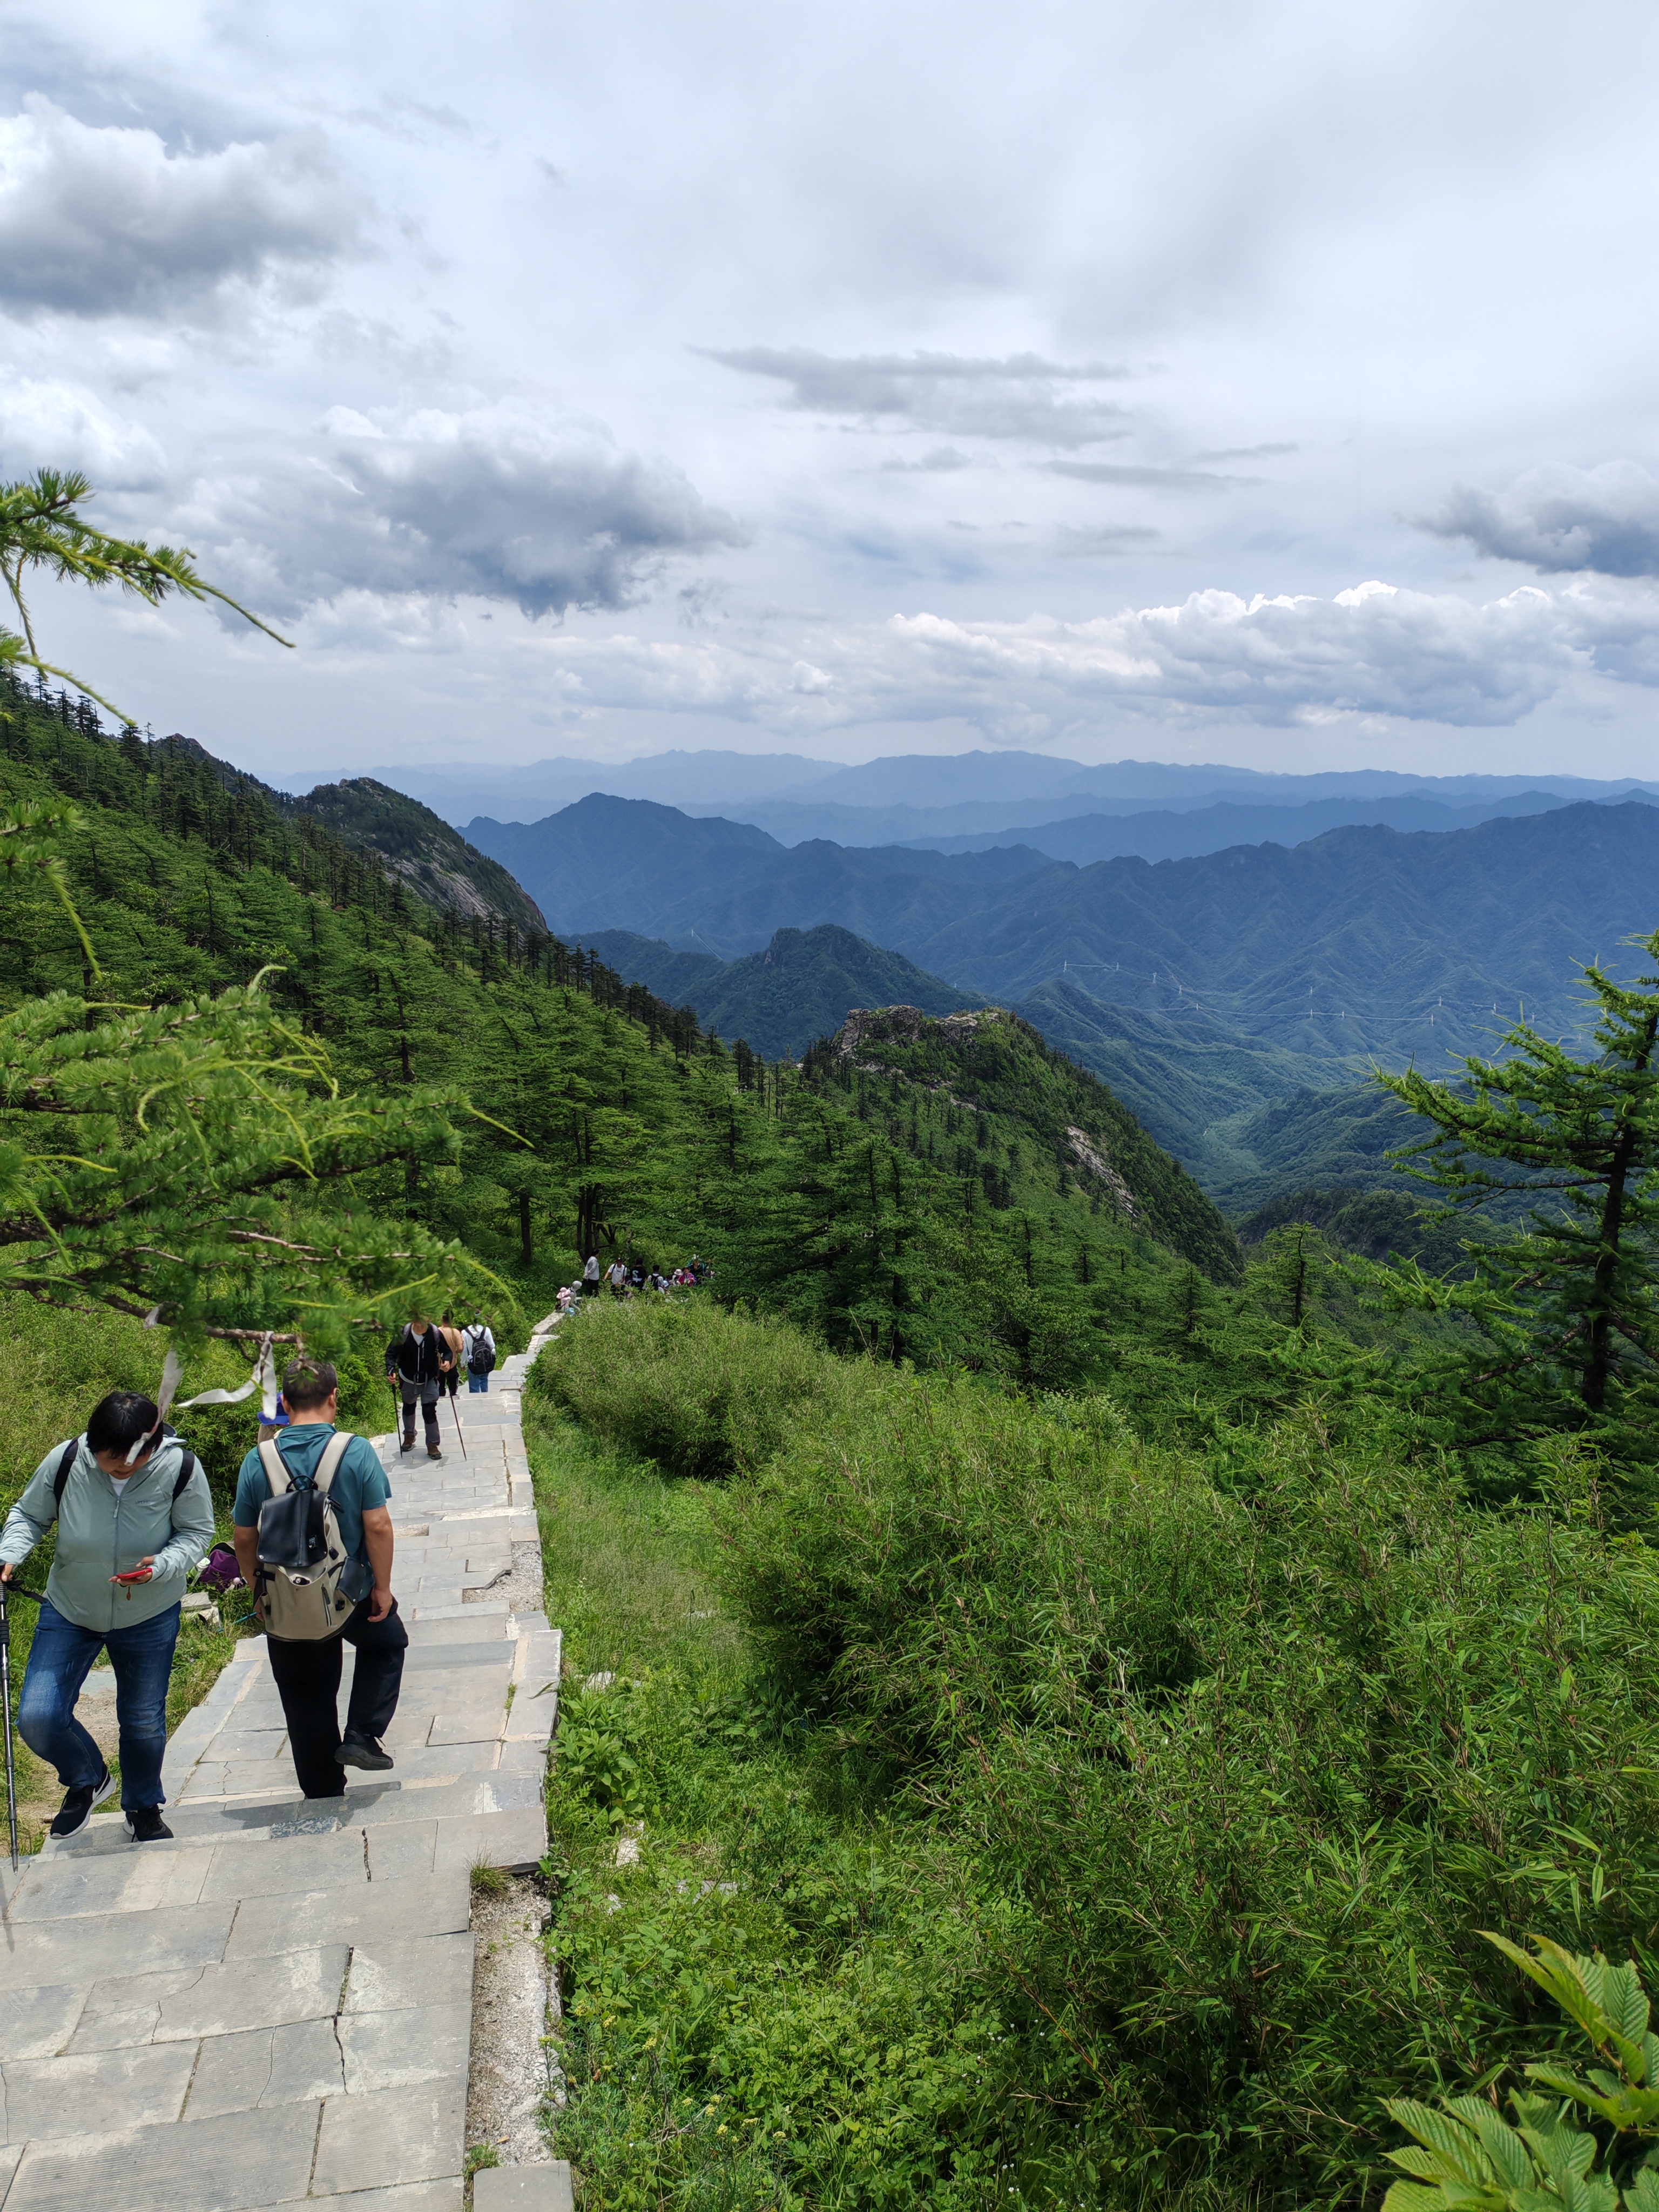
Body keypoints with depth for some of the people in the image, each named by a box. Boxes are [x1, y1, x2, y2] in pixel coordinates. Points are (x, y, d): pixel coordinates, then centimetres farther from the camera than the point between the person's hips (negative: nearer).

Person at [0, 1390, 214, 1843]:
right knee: (37, 1718, -8)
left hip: (149, 1617, -1)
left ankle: (143, 1808, 44)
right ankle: (87, 1780, 25)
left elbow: (197, 1532, -10)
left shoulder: (180, 1469, -24)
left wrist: (163, 1565, -29)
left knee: (144, 1721, 14)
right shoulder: (64, 1461, -23)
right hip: (69, 1611, 1)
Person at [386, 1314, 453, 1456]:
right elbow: (391, 1353, -13)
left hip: (430, 1380, -2)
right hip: (408, 1379, 2)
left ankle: (432, 1445, 5)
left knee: (430, 1411, -8)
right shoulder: (403, 1333, -22)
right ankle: (409, 1436, 47)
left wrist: (447, 1360, -29)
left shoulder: (435, 1334, -20)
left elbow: (446, 1350, -7)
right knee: (409, 1408, 23)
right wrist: (391, 1370, -29)